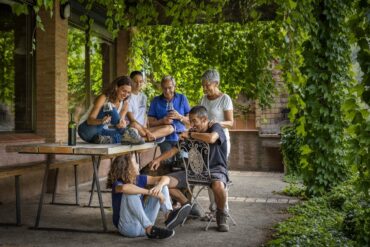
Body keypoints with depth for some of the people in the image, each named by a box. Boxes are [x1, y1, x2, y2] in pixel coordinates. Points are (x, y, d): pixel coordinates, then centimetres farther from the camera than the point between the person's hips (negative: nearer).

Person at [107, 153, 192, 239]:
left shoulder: (139, 179, 4)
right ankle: (150, 229, -40)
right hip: (128, 227, -6)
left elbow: (165, 178, -2)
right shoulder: (117, 184, -14)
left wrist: (159, 185, -25)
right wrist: (150, 192, -40)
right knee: (130, 193, -32)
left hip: (144, 222, 6)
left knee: (161, 184, -2)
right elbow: (124, 188, -42)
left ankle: (169, 215, -29)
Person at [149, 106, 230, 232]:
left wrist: (190, 134, -19)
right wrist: (158, 159, -5)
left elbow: (211, 138, -33)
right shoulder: (193, 133, 10)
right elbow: (175, 149, 10)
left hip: (216, 169, -6)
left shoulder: (215, 127, -8)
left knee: (218, 185, -42)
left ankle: (221, 214, -8)